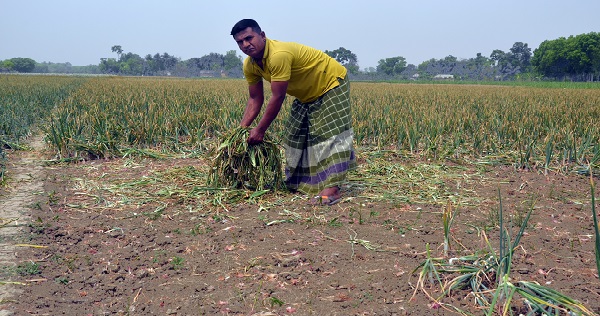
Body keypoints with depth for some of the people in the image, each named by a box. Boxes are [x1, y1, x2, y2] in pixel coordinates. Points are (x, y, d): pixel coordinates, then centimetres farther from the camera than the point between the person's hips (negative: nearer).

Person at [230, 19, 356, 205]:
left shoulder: (279, 55, -37)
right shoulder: (250, 65, -9)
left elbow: (277, 98, -34)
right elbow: (255, 99, -1)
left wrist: (260, 130, -25)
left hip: (332, 83, -9)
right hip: (307, 95, 9)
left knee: (329, 133, -19)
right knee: (297, 135, 10)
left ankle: (332, 188, -24)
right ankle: (298, 182, 22)